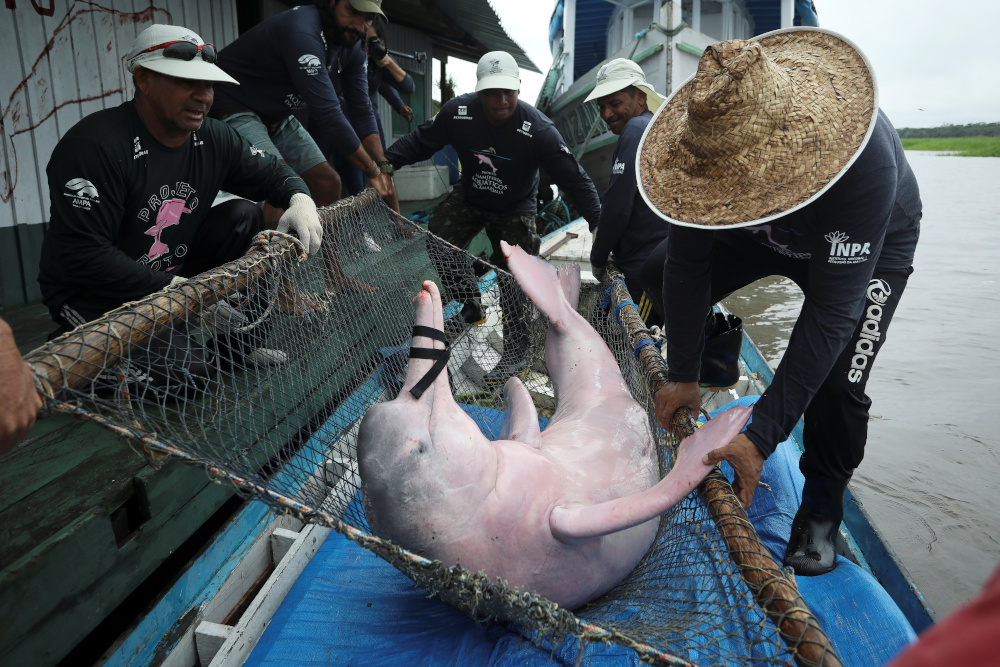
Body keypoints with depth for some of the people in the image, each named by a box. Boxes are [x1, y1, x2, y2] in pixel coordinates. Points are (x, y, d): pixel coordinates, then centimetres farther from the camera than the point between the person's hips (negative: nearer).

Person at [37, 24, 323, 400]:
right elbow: (80, 253, -27)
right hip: (91, 294, -7)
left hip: (175, 273, 7)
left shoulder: (213, 138, -2)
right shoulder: (94, 144, -24)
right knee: (185, 374, -25)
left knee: (242, 217, -6)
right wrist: (175, 288, -30)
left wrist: (300, 200, -14)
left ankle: (242, 344, 3)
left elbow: (271, 173, 11)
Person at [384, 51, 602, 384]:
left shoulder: (537, 129, -28)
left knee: (512, 278, -9)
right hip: (469, 197, 4)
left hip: (515, 210, -3)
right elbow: (420, 141, -5)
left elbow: (574, 178, -26)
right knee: (438, 241, -8)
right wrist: (386, 163, -18)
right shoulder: (458, 112, -20)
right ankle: (471, 307, 13)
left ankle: (516, 354, 1)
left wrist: (598, 223, -31)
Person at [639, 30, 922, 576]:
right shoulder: (717, 135, -31)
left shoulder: (867, 162, -44)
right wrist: (682, 376, -23)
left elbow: (831, 310, -43)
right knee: (660, 272, -12)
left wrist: (761, 437, -43)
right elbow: (688, 261, -24)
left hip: (871, 248, -4)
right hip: (768, 237, 4)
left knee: (837, 381, -22)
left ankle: (822, 506, 6)